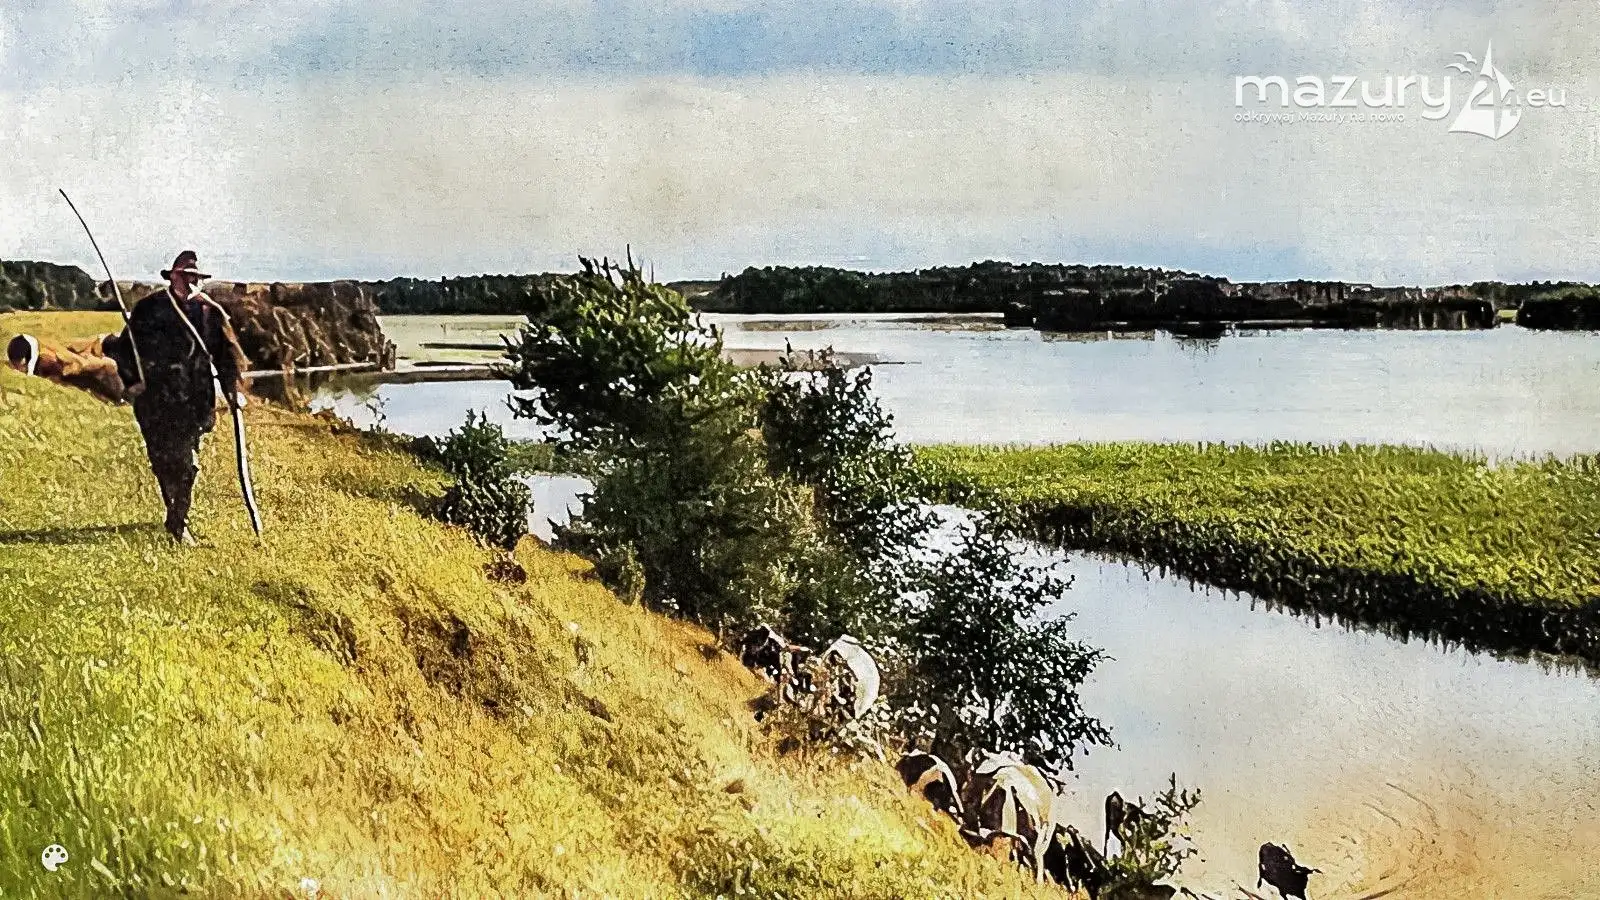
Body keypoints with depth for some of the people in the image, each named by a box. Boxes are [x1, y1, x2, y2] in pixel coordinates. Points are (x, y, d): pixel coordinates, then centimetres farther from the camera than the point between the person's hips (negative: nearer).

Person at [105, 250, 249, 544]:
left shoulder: (210, 312, 6)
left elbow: (226, 353, 11)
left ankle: (178, 522, 7)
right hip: (155, 401, 0)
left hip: (194, 400, 1)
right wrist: (131, 380, -4)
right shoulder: (148, 309, 3)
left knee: (187, 462, -2)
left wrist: (232, 390, 4)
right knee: (163, 460, 1)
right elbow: (126, 347, 8)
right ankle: (177, 516, 16)